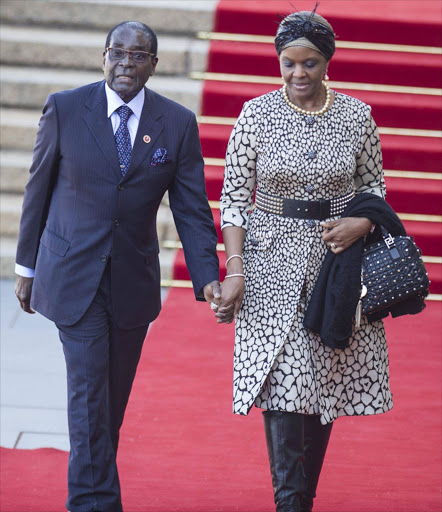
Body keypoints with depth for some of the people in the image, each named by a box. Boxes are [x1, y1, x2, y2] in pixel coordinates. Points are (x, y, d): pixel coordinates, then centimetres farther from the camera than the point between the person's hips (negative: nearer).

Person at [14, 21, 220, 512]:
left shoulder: (178, 123, -2)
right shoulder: (64, 108, -5)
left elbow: (192, 209, -2)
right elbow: (38, 190, 2)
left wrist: (207, 277, -14)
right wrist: (27, 267, 4)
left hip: (134, 281, 3)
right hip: (72, 276, -2)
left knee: (114, 396, 12)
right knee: (88, 392, -9)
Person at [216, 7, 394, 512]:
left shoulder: (357, 116, 2)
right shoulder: (256, 115, -2)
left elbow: (374, 186, 13)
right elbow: (234, 197, 0)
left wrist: (362, 223, -9)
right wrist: (234, 270, -9)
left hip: (339, 263, 2)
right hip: (273, 266, -2)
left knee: (325, 387, 7)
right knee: (284, 384, -11)